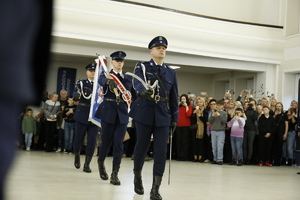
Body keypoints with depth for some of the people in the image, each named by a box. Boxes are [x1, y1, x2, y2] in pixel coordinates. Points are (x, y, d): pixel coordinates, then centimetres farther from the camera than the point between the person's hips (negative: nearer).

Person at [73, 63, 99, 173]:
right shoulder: (81, 83, 6)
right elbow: (75, 94, -10)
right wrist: (77, 95, -33)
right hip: (82, 114, -1)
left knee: (92, 141, -3)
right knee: (78, 138, 4)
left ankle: (87, 164, 6)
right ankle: (77, 156, 33)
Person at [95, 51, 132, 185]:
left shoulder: (127, 77, 13)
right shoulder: (106, 74, 5)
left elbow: (129, 89, -6)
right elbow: (101, 80, -20)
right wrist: (109, 81, -42)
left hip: (122, 113, 2)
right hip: (108, 111, -2)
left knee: (119, 143, -5)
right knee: (106, 140, 5)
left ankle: (115, 174, -3)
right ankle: (100, 164, 32)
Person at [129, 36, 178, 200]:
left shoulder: (171, 72, 13)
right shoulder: (142, 67, 3)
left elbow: (174, 97, 14)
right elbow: (137, 82, -19)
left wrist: (175, 118, 9)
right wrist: (143, 91, -41)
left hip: (163, 116, 2)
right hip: (145, 113, -2)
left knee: (161, 152, -5)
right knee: (141, 147, 7)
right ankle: (137, 178, 33)